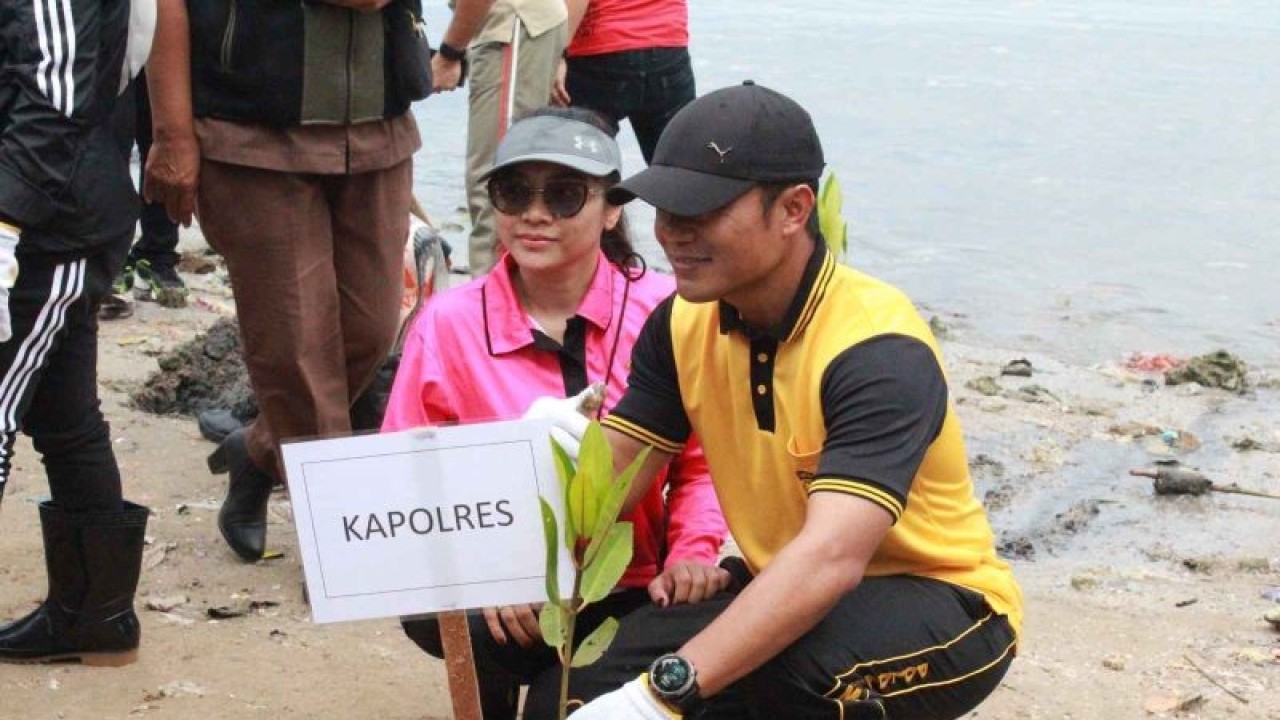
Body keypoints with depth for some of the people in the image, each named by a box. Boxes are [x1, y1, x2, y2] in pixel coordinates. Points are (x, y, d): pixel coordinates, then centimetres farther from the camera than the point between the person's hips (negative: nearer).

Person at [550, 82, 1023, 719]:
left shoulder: (876, 349, -26)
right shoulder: (683, 323, -3)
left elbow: (831, 559, -39)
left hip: (942, 606, -5)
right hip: (784, 593, 6)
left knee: (779, 662, -37)